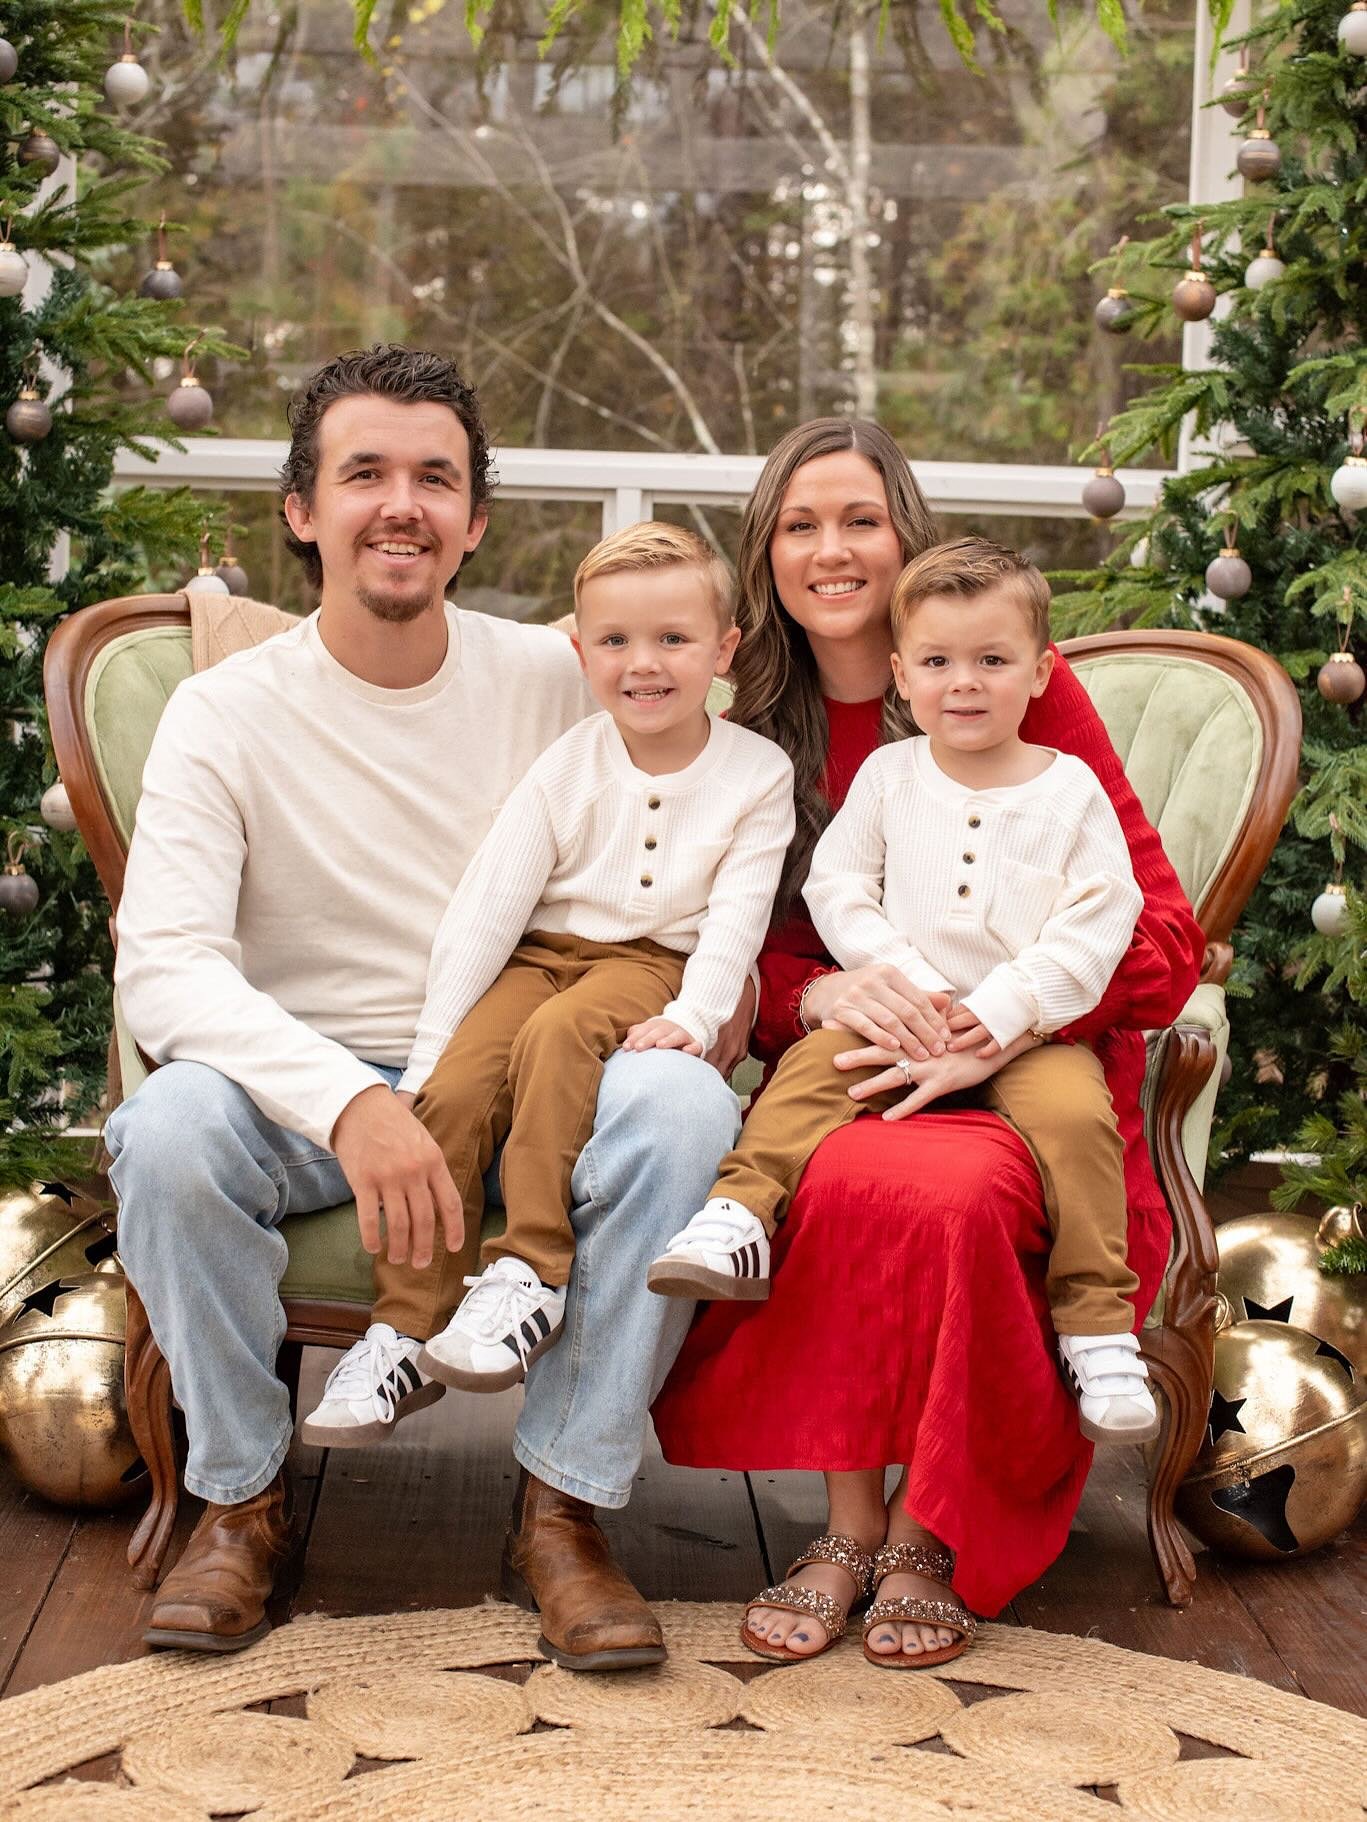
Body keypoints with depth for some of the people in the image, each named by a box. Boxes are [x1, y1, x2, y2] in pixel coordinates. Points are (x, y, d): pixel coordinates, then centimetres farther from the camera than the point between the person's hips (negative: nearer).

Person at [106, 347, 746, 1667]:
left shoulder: (558, 682, 4)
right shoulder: (225, 715, -3)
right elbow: (163, 964, -17)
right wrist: (351, 1102, -34)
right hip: (310, 1094, -1)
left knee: (679, 1104, -29)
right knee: (172, 1126, -32)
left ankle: (563, 1500, -14)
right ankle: (241, 1497, -7)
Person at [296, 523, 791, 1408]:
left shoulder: (757, 772, 0)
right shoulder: (567, 766, 2)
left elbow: (736, 916, -7)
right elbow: (486, 904, -3)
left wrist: (691, 1019, -25)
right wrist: (428, 1050, -9)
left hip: (657, 963, -2)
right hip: (542, 953, 2)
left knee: (556, 1033, -34)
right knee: (453, 1091, -23)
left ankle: (531, 1271, -30)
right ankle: (406, 1325, -16)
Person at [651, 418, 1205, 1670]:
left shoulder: (1018, 687, 1)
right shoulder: (757, 729, 11)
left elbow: (1160, 937, -5)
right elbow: (743, 958, 7)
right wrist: (824, 994, -17)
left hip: (1026, 1086, -2)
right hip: (844, 1078, 2)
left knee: (948, 1193, -35)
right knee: (841, 1184, -34)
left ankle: (926, 1537, -14)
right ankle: (850, 1523, -17)